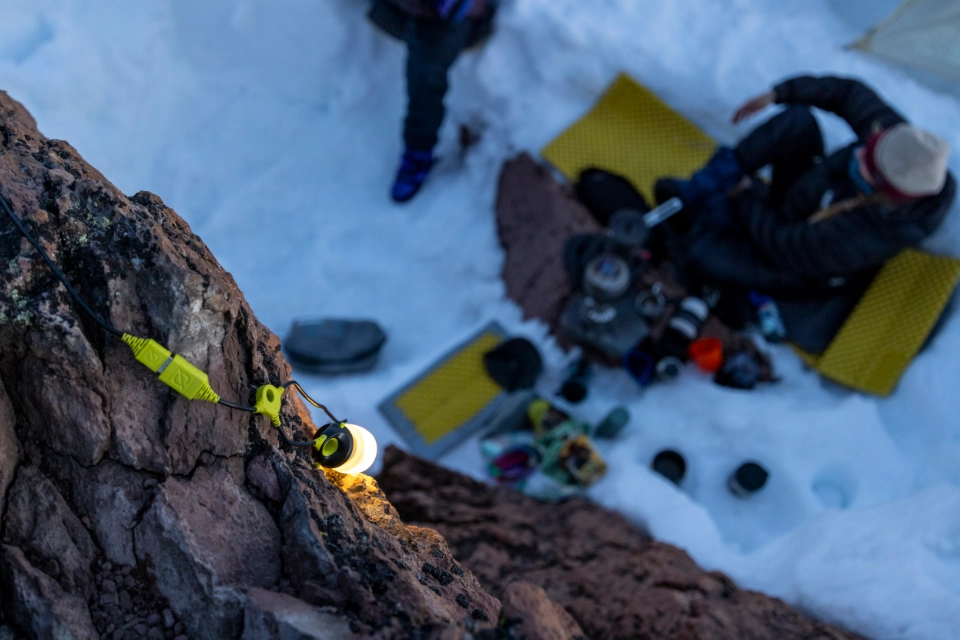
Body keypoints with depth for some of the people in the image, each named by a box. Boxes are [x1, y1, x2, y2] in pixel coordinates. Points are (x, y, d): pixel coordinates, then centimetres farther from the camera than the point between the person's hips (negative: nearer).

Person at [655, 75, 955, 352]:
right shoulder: (903, 144, -27)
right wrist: (777, 94, -11)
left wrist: (746, 197, -16)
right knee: (798, 119, -18)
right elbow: (851, 94, -9)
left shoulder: (865, 236, -43)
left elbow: (784, 247, -29)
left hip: (799, 274, -6)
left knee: (699, 253, -25)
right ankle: (707, 185, -9)